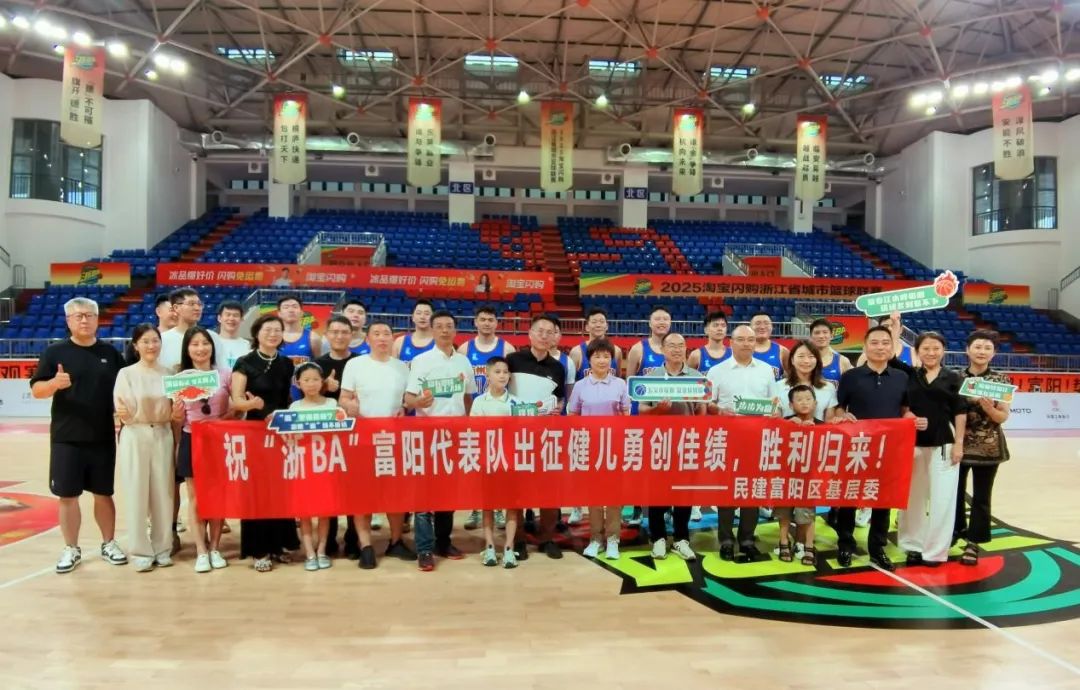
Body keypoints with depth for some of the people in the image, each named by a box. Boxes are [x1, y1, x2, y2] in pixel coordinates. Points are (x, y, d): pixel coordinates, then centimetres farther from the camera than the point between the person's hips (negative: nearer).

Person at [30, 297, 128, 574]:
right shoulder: (55, 352, -1)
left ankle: (109, 544, 23)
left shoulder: (110, 353, 5)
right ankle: (71, 549, 20)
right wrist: (55, 383, -25)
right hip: (66, 438, -1)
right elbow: (36, 391, -4)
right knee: (67, 495, 5)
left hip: (103, 438, 1)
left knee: (104, 493, 10)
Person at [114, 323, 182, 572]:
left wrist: (177, 413, -9)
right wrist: (123, 413, -30)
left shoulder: (167, 374, 7)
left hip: (163, 436, 3)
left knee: (163, 494, 6)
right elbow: (123, 413, -8)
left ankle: (162, 548, 17)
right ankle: (140, 551, 11)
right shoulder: (126, 374, -3)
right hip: (135, 437, -3)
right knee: (137, 495, 1)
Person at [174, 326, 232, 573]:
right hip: (192, 440, 0)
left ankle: (215, 548, 17)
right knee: (195, 497, 5)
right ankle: (201, 551, 11)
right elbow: (178, 419, 3)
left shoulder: (225, 373, -1)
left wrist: (223, 418, -13)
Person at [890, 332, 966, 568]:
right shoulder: (909, 375, 6)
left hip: (943, 444, -1)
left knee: (942, 498, 0)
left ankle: (936, 550, 10)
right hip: (913, 443, 1)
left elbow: (960, 413, 2)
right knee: (913, 497, 7)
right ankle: (915, 546, 18)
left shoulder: (954, 378, 4)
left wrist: (958, 443, -4)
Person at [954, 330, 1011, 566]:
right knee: (955, 491, 11)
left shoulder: (1000, 380, -2)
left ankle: (973, 542, 17)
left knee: (981, 496, 6)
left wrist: (989, 408, -23)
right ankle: (955, 531, 31)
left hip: (988, 447, -1)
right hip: (959, 444, 1)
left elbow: (1004, 416, -4)